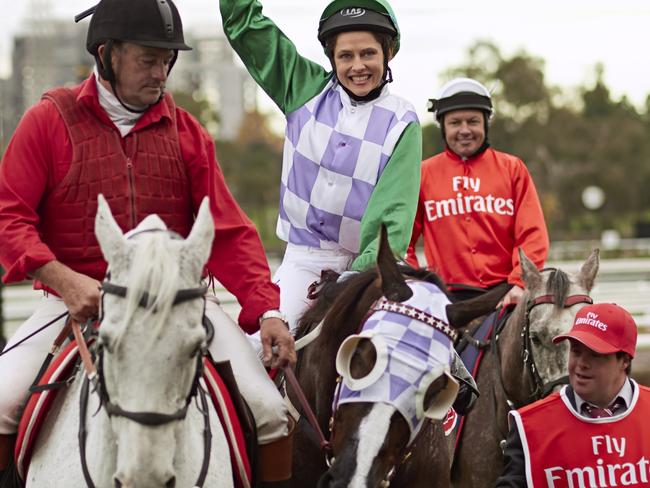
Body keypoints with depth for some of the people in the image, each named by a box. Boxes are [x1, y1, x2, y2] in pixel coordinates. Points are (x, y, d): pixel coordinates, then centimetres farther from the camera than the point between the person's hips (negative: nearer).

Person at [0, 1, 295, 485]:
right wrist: (63, 279, -20)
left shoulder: (186, 132, 10)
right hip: (77, 300, -2)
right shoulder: (50, 120, 3)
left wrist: (266, 309, -8)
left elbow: (228, 232, 7)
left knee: (268, 409, -13)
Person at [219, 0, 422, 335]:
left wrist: (368, 274, -23)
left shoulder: (401, 124, -2)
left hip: (365, 264, -1)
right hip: (303, 259, 1)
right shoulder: (307, 90, 4)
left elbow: (395, 211, -11)